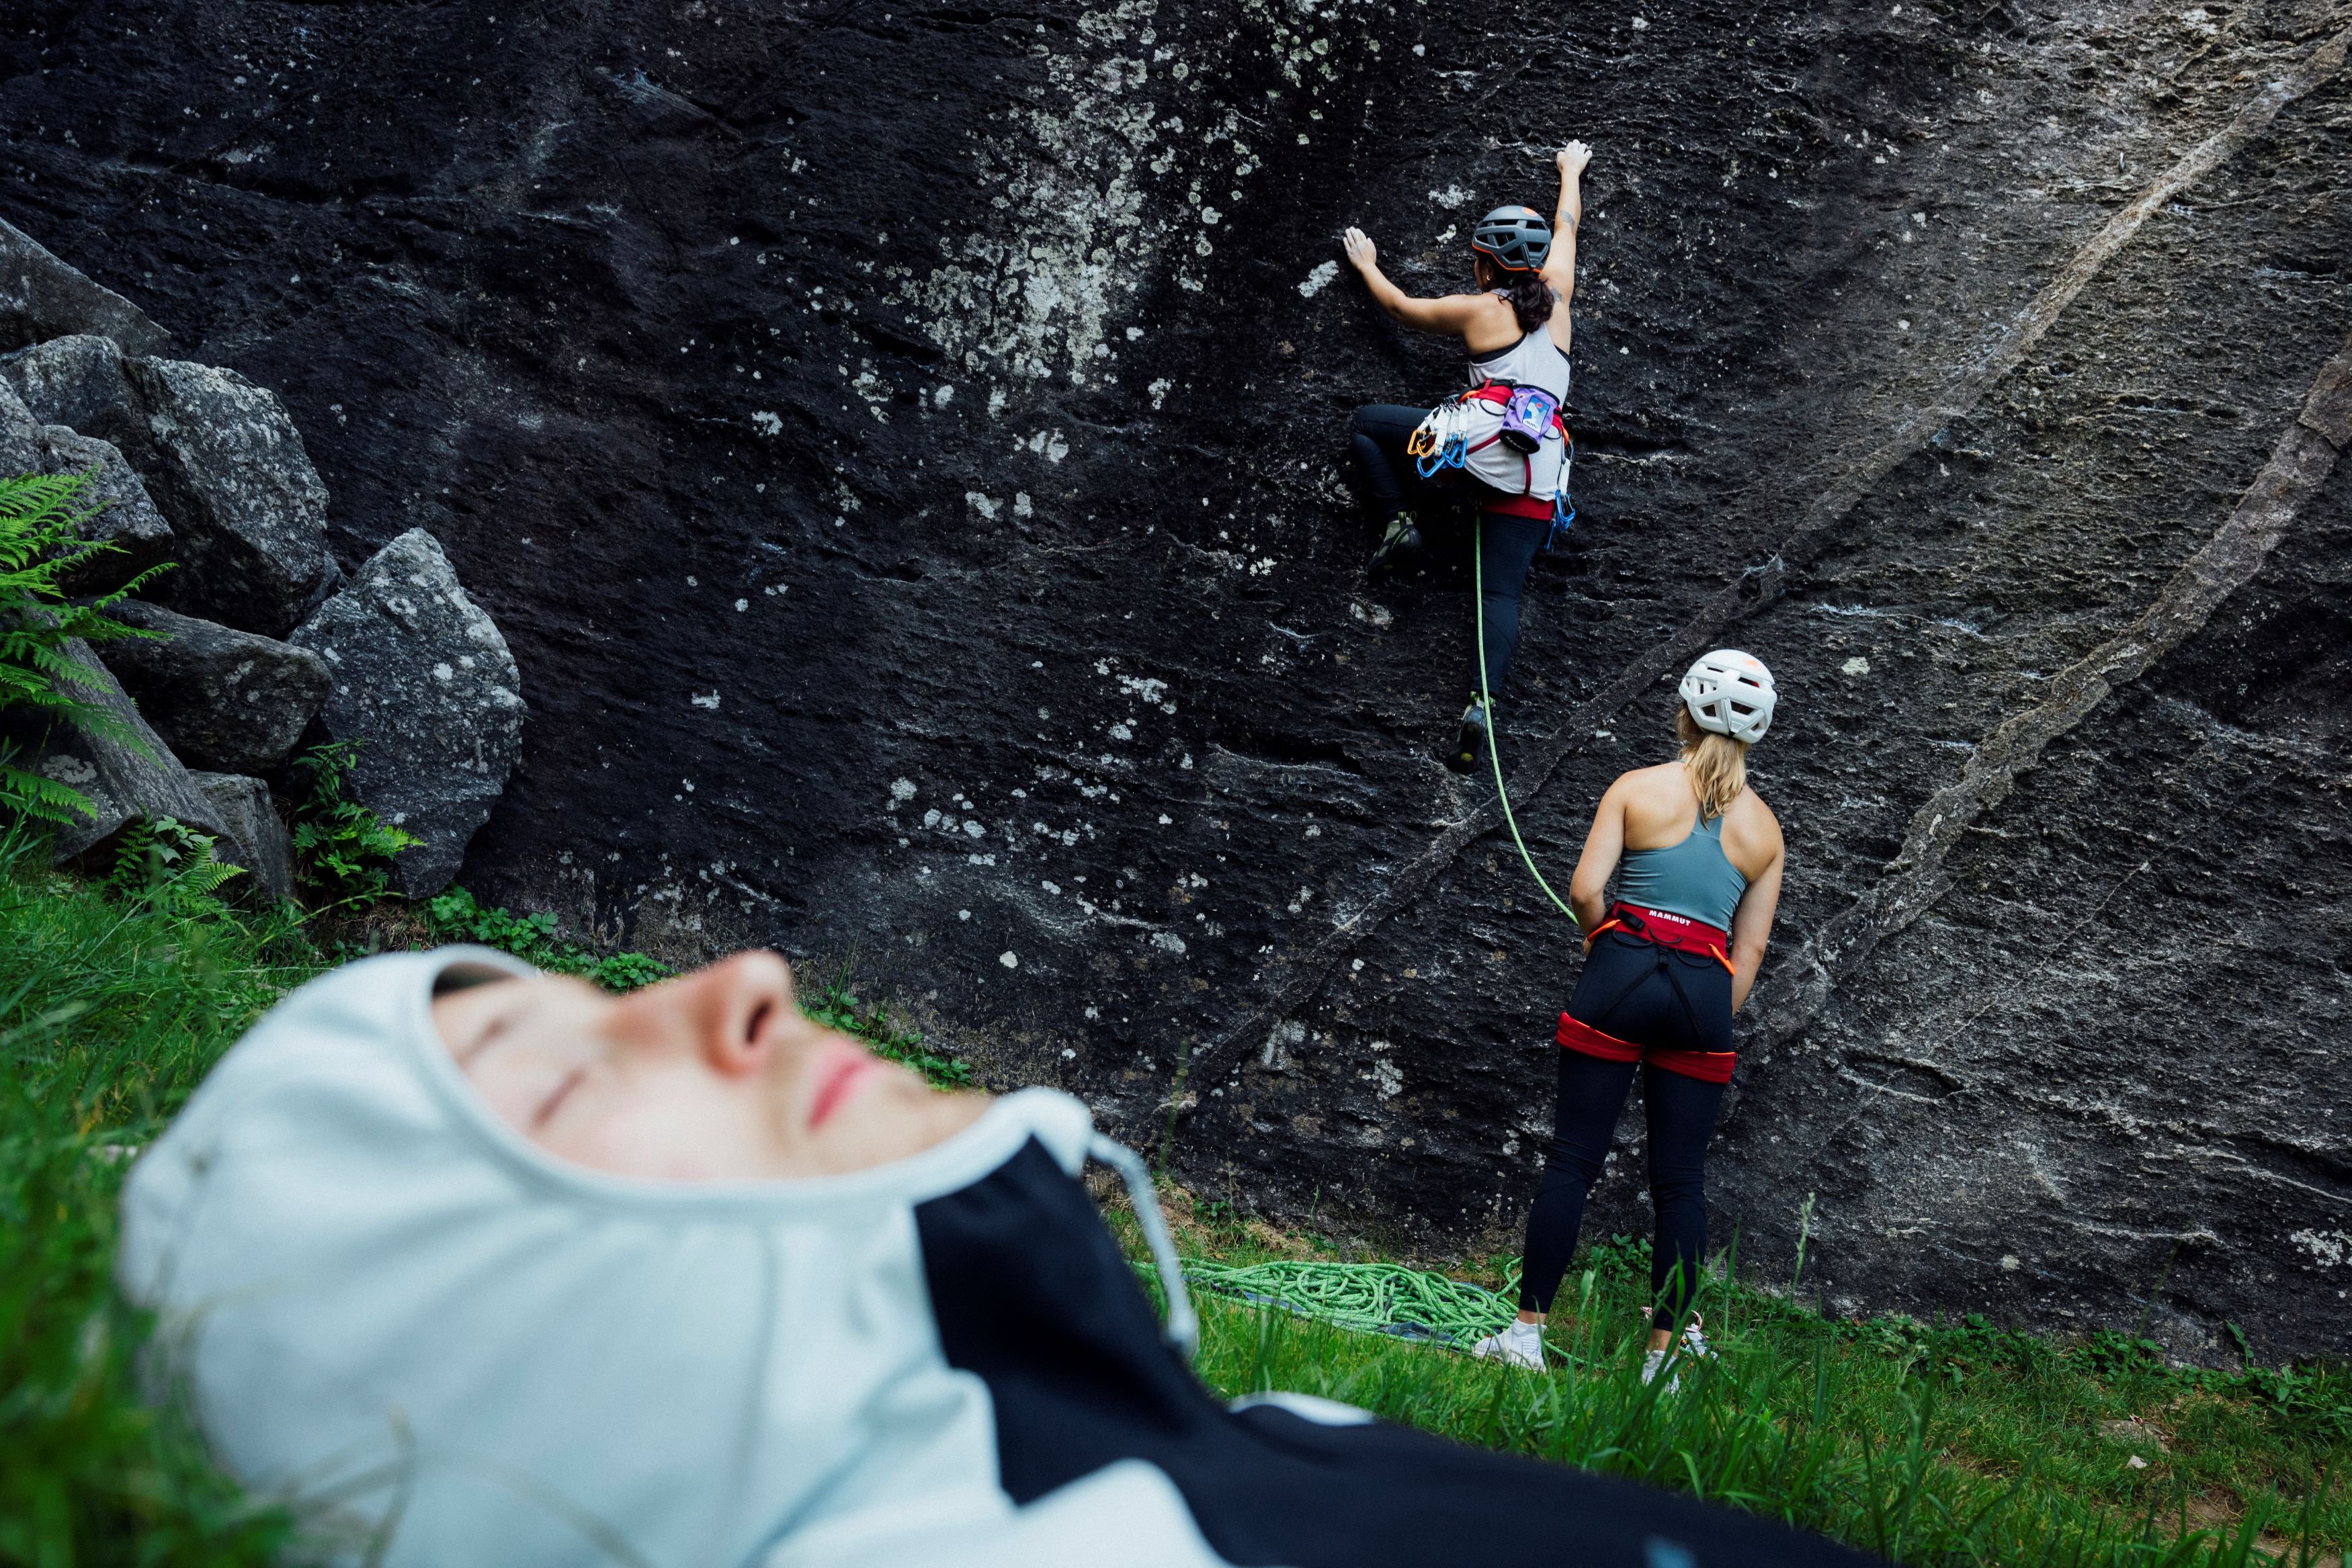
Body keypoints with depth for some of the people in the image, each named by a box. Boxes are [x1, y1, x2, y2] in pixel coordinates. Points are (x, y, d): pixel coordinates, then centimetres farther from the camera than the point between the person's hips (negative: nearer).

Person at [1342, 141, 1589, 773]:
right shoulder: (1556, 295, 17)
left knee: (1367, 424, 17)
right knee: (1502, 591, 0)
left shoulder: (1474, 309, 8)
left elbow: (1400, 306, 25)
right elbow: (1567, 224, 37)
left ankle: (1398, 521, 1)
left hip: (1481, 436, -4)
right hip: (1540, 472, 4)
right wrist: (1572, 170, 54)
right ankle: (1482, 703, -21)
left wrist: (1366, 266, 43)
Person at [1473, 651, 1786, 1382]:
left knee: (1573, 1158, 2)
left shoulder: (1638, 787, 1)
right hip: (1707, 989, 2)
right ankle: (1665, 1351, 11)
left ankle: (1527, 1331, 4)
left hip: (1624, 967, -2)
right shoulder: (1764, 827, 11)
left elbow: (1585, 890, -7)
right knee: (1680, 1179, 8)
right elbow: (1751, 948, 10)